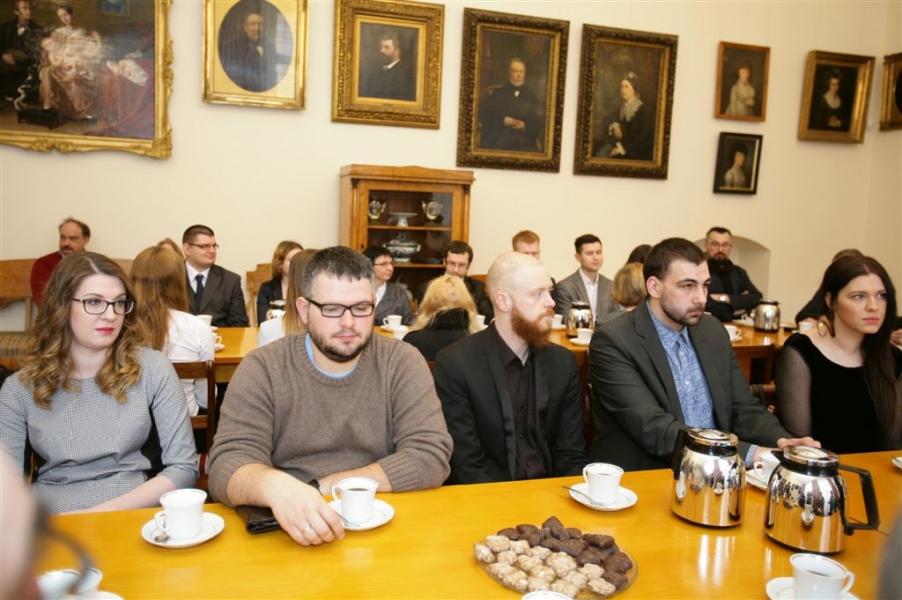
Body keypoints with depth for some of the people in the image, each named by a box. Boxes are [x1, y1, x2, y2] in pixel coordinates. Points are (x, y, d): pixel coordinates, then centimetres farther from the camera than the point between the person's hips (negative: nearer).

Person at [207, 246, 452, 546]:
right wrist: (276, 486, -35)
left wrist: (320, 487, -15)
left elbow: (430, 458, -11)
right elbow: (228, 465, -13)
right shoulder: (262, 369, -4)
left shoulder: (403, 362, -3)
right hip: (285, 532, 1)